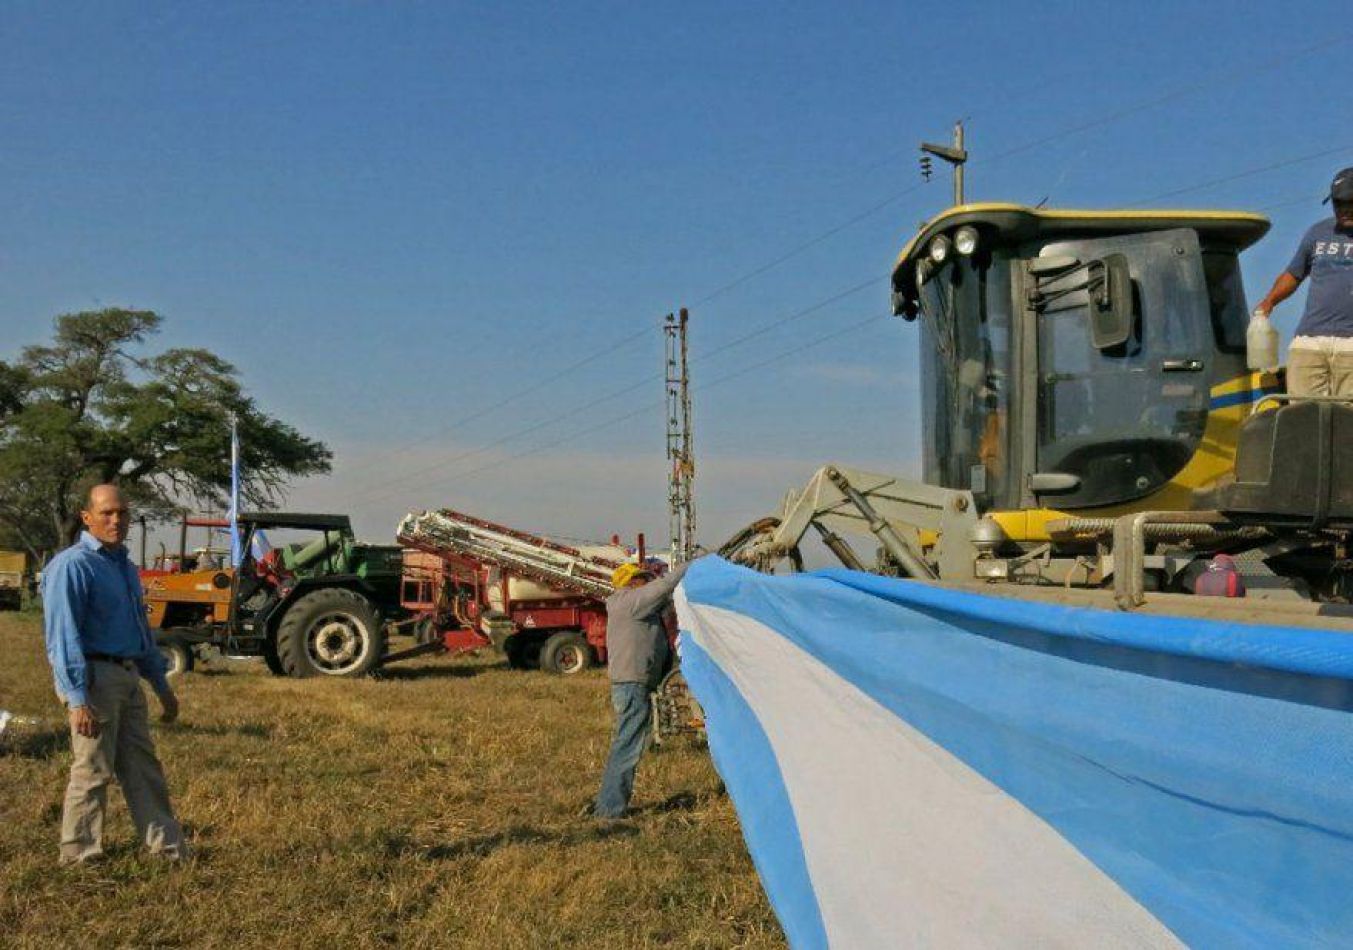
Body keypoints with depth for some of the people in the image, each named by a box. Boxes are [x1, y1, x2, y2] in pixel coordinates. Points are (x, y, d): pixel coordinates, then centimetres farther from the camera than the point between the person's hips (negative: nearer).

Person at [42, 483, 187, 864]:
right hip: (94, 677, -9)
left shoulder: (125, 566, 15)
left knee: (143, 768, 12)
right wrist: (78, 699, -24)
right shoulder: (72, 566, -12)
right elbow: (63, 636, -18)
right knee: (92, 772, 0)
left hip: (127, 677, 9)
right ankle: (79, 856, 14)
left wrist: (162, 686, 23)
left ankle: (169, 848, 18)